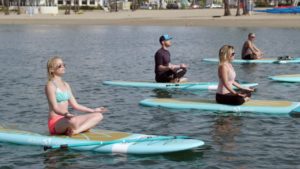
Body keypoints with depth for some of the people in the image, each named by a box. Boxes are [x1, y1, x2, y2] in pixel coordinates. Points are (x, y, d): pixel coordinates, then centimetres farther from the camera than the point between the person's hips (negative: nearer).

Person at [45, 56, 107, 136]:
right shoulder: (50, 85, -8)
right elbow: (55, 108, -18)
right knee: (73, 121, -45)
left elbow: (75, 105, 19)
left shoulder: (66, 85, 17)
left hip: (65, 119, 9)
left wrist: (93, 110, 18)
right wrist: (66, 114, -37)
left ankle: (76, 130, -24)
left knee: (98, 115, -4)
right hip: (55, 122, -9)